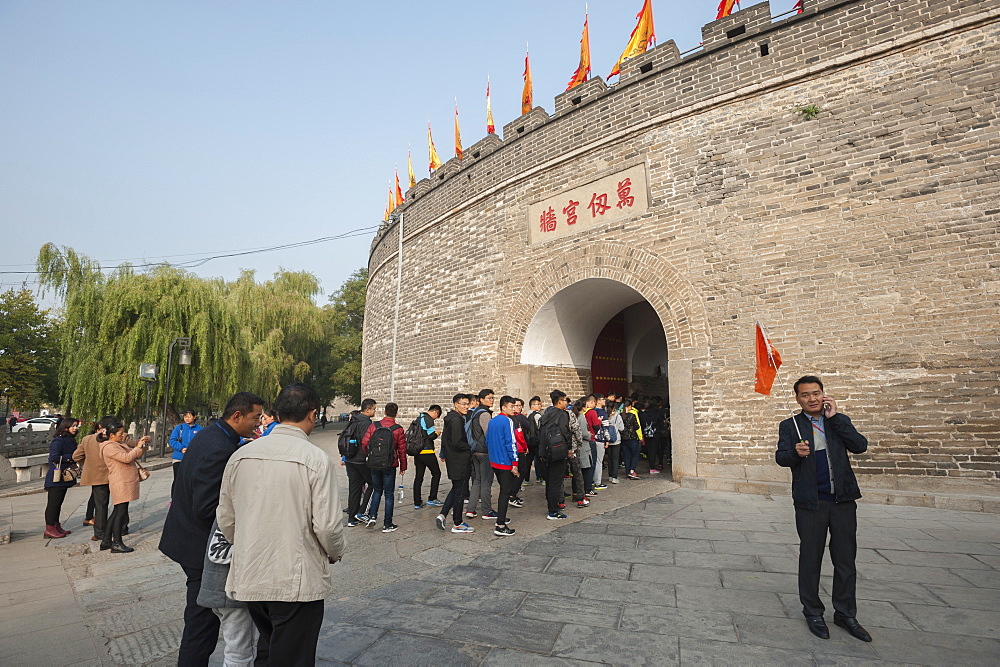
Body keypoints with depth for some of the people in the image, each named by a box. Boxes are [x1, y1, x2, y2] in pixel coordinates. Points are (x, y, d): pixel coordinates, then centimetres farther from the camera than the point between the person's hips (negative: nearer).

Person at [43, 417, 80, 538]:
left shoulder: (70, 440, 15)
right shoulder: (58, 440, -15)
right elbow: (54, 457, -22)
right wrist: (71, 457, -19)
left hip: (64, 478, 9)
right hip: (56, 478, -9)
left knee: (58, 503, 15)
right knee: (53, 502, -4)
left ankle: (56, 526, 22)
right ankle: (49, 529, 3)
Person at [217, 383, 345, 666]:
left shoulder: (240, 456, -1)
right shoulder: (317, 459, -17)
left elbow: (225, 519, 7)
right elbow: (327, 525, -18)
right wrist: (335, 554, 3)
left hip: (249, 578, 6)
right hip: (297, 580, -5)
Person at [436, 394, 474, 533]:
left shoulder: (450, 418, 12)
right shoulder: (456, 420, -20)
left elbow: (445, 438, 19)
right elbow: (457, 442, -26)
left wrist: (444, 454, 24)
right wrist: (470, 448, -11)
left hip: (452, 459, 10)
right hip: (460, 461, -10)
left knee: (456, 488, 20)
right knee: (460, 491, 1)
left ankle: (442, 515, 15)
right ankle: (458, 524, 12)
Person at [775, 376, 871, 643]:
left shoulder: (840, 421, 7)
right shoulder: (790, 425, 0)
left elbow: (860, 446, -9)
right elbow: (780, 457, -10)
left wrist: (835, 417, -12)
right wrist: (795, 452, -31)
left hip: (843, 500, 2)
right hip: (810, 503, -2)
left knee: (846, 559, 12)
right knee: (810, 559, 9)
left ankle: (845, 613, 30)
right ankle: (813, 612, 26)